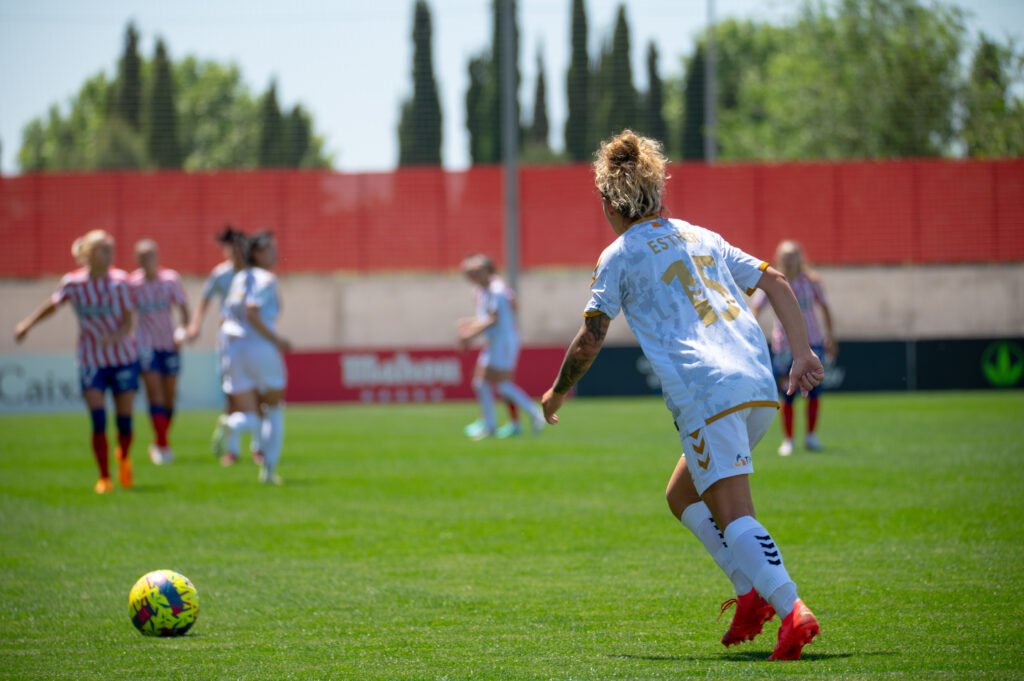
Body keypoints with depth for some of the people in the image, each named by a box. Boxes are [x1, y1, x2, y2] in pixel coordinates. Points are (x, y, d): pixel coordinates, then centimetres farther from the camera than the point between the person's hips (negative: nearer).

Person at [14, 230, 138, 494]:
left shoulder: (120, 280, -7)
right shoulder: (73, 283, -5)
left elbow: (128, 319, -9)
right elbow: (52, 305, 13)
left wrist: (117, 337, -27)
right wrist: (28, 323, 8)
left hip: (123, 357, 0)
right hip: (91, 361, 0)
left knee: (125, 421, 2)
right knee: (98, 421, -12)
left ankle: (124, 458, 33)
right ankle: (104, 478, -1)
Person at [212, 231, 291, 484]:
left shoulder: (239, 279, 15)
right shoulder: (266, 279, -6)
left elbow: (226, 320, 14)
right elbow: (252, 313, -20)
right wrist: (276, 339, -14)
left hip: (234, 350, 5)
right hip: (260, 348, -5)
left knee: (249, 415, 5)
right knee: (274, 411, 13)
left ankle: (232, 425, -31)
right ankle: (269, 470, 7)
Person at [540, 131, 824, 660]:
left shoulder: (619, 256, 7)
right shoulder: (702, 237, 24)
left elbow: (590, 339, 5)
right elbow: (775, 282, 18)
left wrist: (557, 393, 21)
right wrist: (802, 352, 14)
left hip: (705, 396, -7)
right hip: (760, 388, 7)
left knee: (734, 516, -14)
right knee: (683, 497, 22)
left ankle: (791, 610, -33)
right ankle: (753, 592, 9)